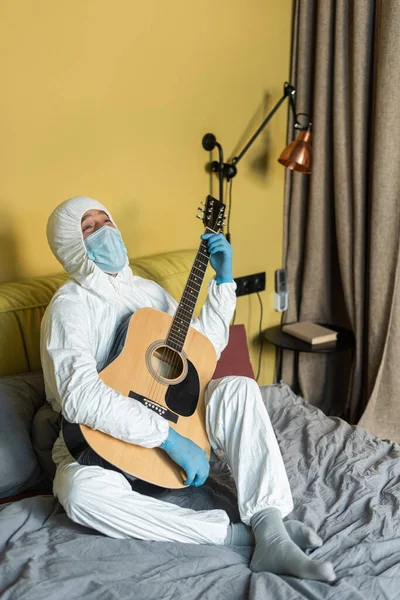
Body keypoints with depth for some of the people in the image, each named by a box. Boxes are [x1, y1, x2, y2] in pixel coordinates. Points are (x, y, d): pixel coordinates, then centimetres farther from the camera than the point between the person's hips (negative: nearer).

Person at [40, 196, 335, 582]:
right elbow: (80, 397, -29)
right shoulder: (69, 307, -14)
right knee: (80, 489, -39)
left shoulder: (147, 290, 11)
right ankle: (235, 533, -32)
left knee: (238, 389, -19)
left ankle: (270, 534, -30)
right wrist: (168, 437, -32)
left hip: (168, 413, 6)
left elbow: (205, 349, 14)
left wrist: (222, 280, 6)